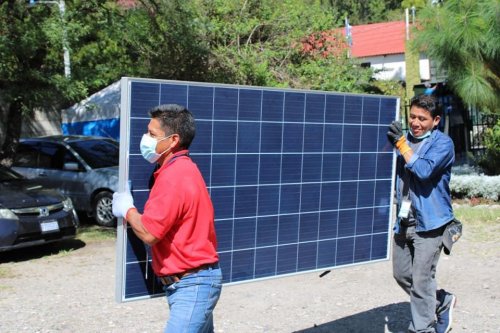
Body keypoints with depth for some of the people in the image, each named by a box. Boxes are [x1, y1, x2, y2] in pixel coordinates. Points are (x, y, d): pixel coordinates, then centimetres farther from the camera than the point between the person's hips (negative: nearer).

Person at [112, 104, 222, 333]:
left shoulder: (173, 177, -21)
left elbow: (149, 233, -22)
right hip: (193, 281, 11)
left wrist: (126, 209, -4)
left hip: (192, 285, -11)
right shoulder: (181, 170, 14)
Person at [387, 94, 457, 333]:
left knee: (421, 280, -5)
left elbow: (423, 170, -23)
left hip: (428, 222, -7)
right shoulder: (404, 140, 12)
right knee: (402, 275, 15)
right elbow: (393, 175, 23)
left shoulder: (443, 143, -8)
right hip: (404, 222, 7)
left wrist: (401, 144, -19)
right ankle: (443, 302, 35)